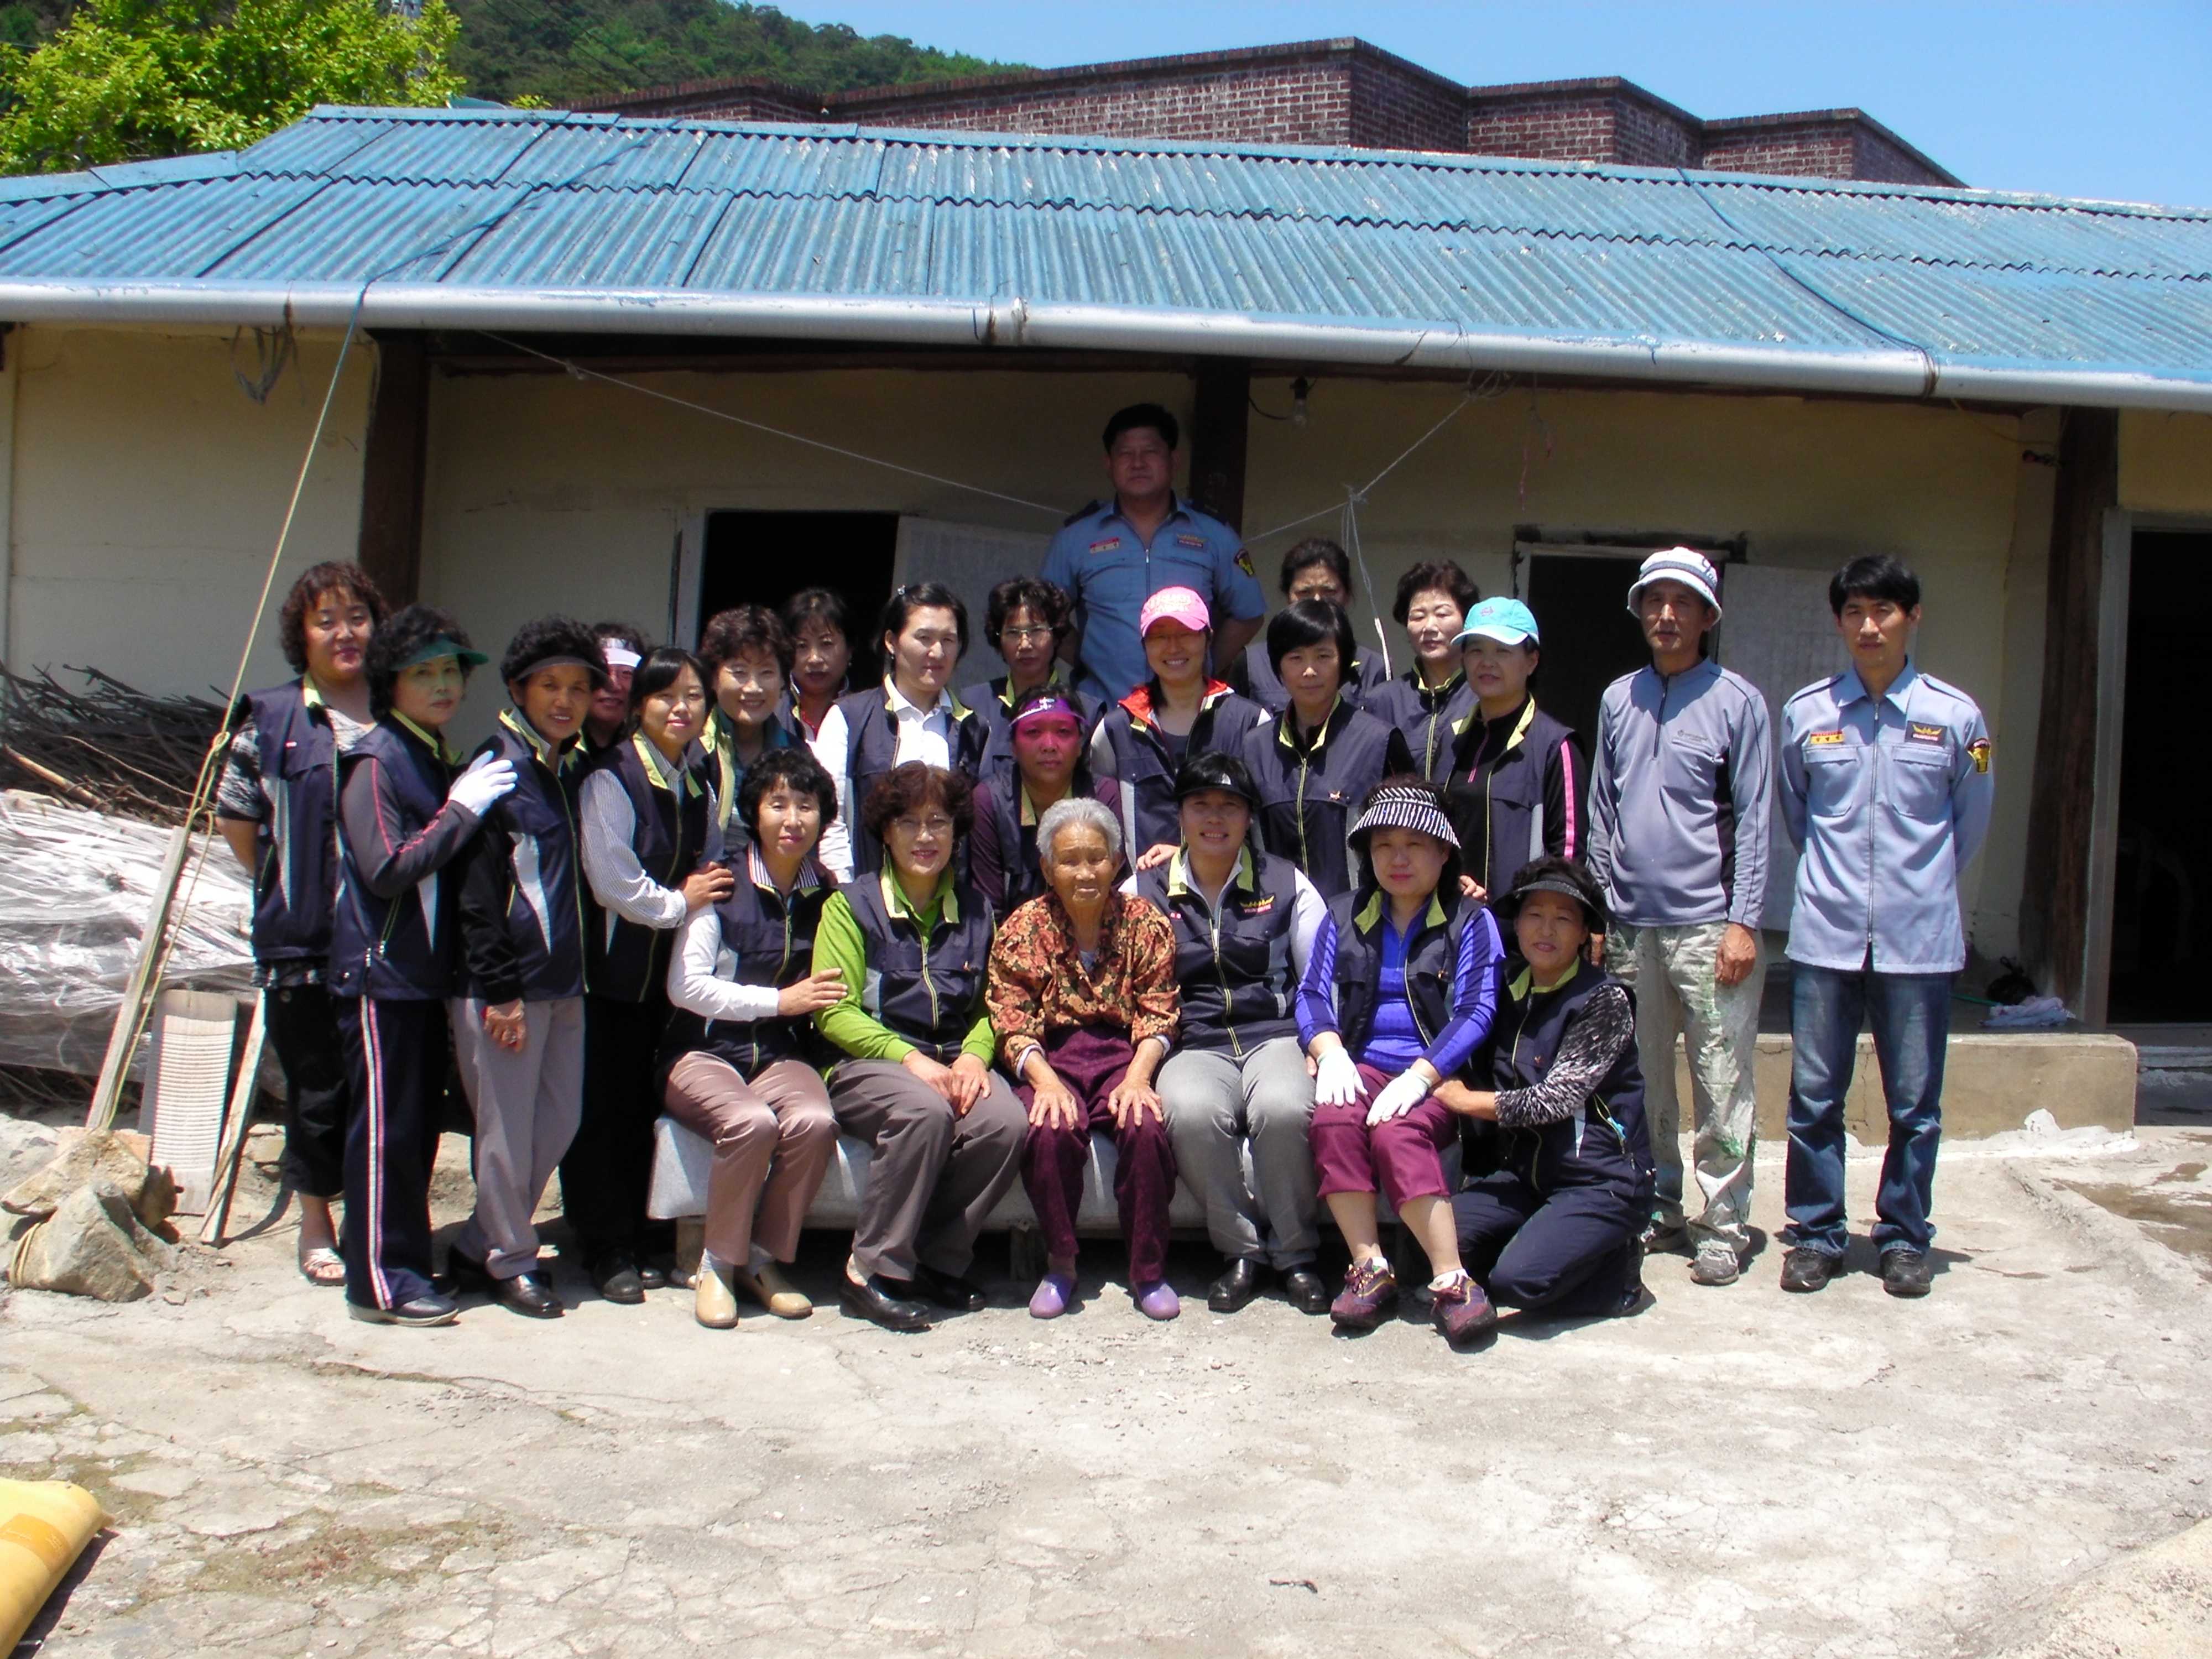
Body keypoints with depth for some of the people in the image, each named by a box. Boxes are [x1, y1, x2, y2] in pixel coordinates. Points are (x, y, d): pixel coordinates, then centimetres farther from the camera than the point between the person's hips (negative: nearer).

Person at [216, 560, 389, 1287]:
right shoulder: (272, 718, 0)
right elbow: (235, 817, 6)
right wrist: (289, 888, 3)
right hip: (304, 942, -2)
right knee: (317, 1084, 8)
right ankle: (316, 1221, 24)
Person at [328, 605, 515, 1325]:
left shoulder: (437, 761, 15)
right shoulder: (375, 763, -11)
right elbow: (386, 868, -20)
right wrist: (460, 812, -17)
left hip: (425, 970, 9)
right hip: (380, 972, -8)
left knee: (419, 1122, 13)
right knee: (387, 1125, -4)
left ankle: (406, 1259, 24)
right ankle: (379, 1280, 3)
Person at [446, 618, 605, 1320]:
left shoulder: (574, 770, 14)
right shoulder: (498, 765, -9)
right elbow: (478, 890, -13)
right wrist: (499, 991, -17)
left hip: (563, 982, 8)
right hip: (505, 984, -8)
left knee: (560, 1121, 11)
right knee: (508, 1130, 1)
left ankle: (477, 1247, 25)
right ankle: (508, 1261, 17)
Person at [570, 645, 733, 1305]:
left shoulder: (699, 789, 12)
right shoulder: (612, 779, -11)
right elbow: (612, 883, -16)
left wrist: (708, 891, 3)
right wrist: (681, 902, -5)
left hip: (668, 968, 6)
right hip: (614, 966, -6)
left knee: (642, 1107, 9)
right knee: (605, 1108, -1)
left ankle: (632, 1243, 18)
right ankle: (604, 1248, 9)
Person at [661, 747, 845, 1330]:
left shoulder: (827, 896, 9)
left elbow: (832, 992, 18)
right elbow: (685, 985, -9)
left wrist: (820, 1007, -4)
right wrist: (780, 1001, -11)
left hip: (782, 1055, 3)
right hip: (705, 1051, -3)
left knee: (814, 1122, -30)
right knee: (752, 1123, -34)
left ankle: (765, 1259, -8)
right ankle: (718, 1264, -11)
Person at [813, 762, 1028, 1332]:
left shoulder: (974, 911, 15)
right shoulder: (853, 905, 3)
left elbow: (987, 1007, 18)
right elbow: (836, 1013, -5)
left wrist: (974, 1055, -5)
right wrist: (909, 1057, -18)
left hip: (953, 1064, 4)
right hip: (868, 1064, -4)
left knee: (1005, 1122, -28)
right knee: (927, 1113, -36)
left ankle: (939, 1262, -9)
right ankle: (872, 1272, -21)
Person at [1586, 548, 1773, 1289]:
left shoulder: (1737, 701, -1)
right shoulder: (1619, 700, 12)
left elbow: (1754, 821, -3)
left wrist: (1743, 921, -10)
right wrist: (1596, 908, 10)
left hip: (1707, 927, -4)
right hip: (1630, 926, 5)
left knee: (1722, 1087, -3)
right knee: (1640, 1082, 11)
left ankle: (1724, 1227, 6)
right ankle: (1654, 1212, 22)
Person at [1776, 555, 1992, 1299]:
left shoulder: (1955, 715, 0)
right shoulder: (1805, 713, 2)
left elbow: (1971, 824, 14)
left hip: (1919, 937, -1)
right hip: (1826, 933, 1)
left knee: (1915, 1103, 6)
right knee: (1814, 1096, 4)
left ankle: (1904, 1238, 20)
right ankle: (1816, 1234, 17)